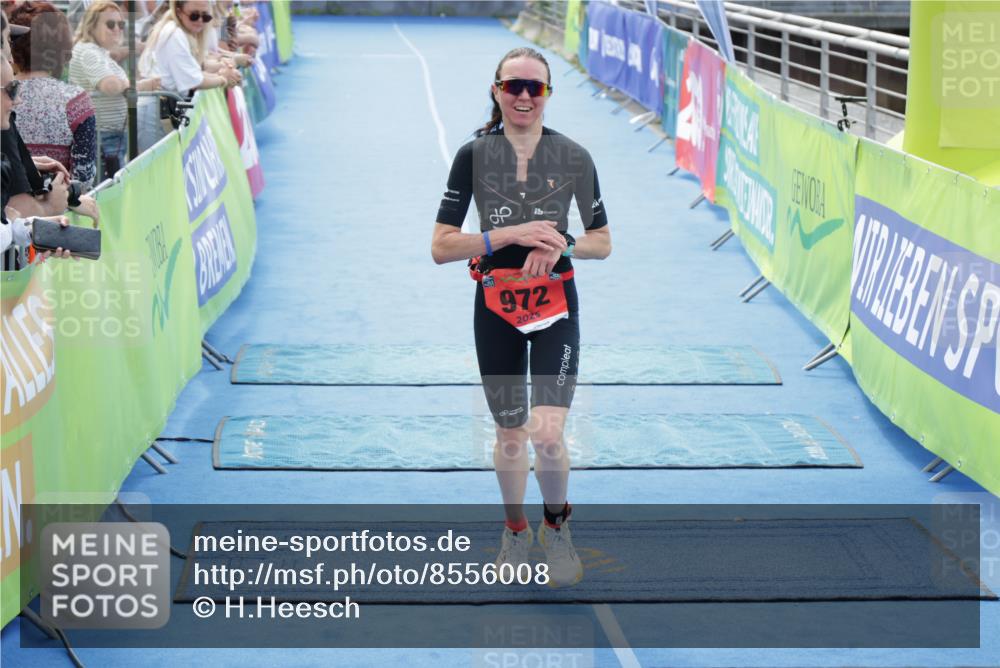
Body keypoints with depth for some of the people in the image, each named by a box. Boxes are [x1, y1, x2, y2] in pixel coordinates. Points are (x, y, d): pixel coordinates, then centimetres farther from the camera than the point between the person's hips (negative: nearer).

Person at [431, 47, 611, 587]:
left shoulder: (573, 156, -3)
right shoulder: (473, 155, -5)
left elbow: (602, 242, 6)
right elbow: (441, 247, -8)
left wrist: (561, 245, -15)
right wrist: (510, 235, -19)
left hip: (555, 303, -1)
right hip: (496, 306, 1)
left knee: (546, 434, -16)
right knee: (509, 434, 12)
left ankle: (556, 526, 11)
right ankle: (515, 531, 36)